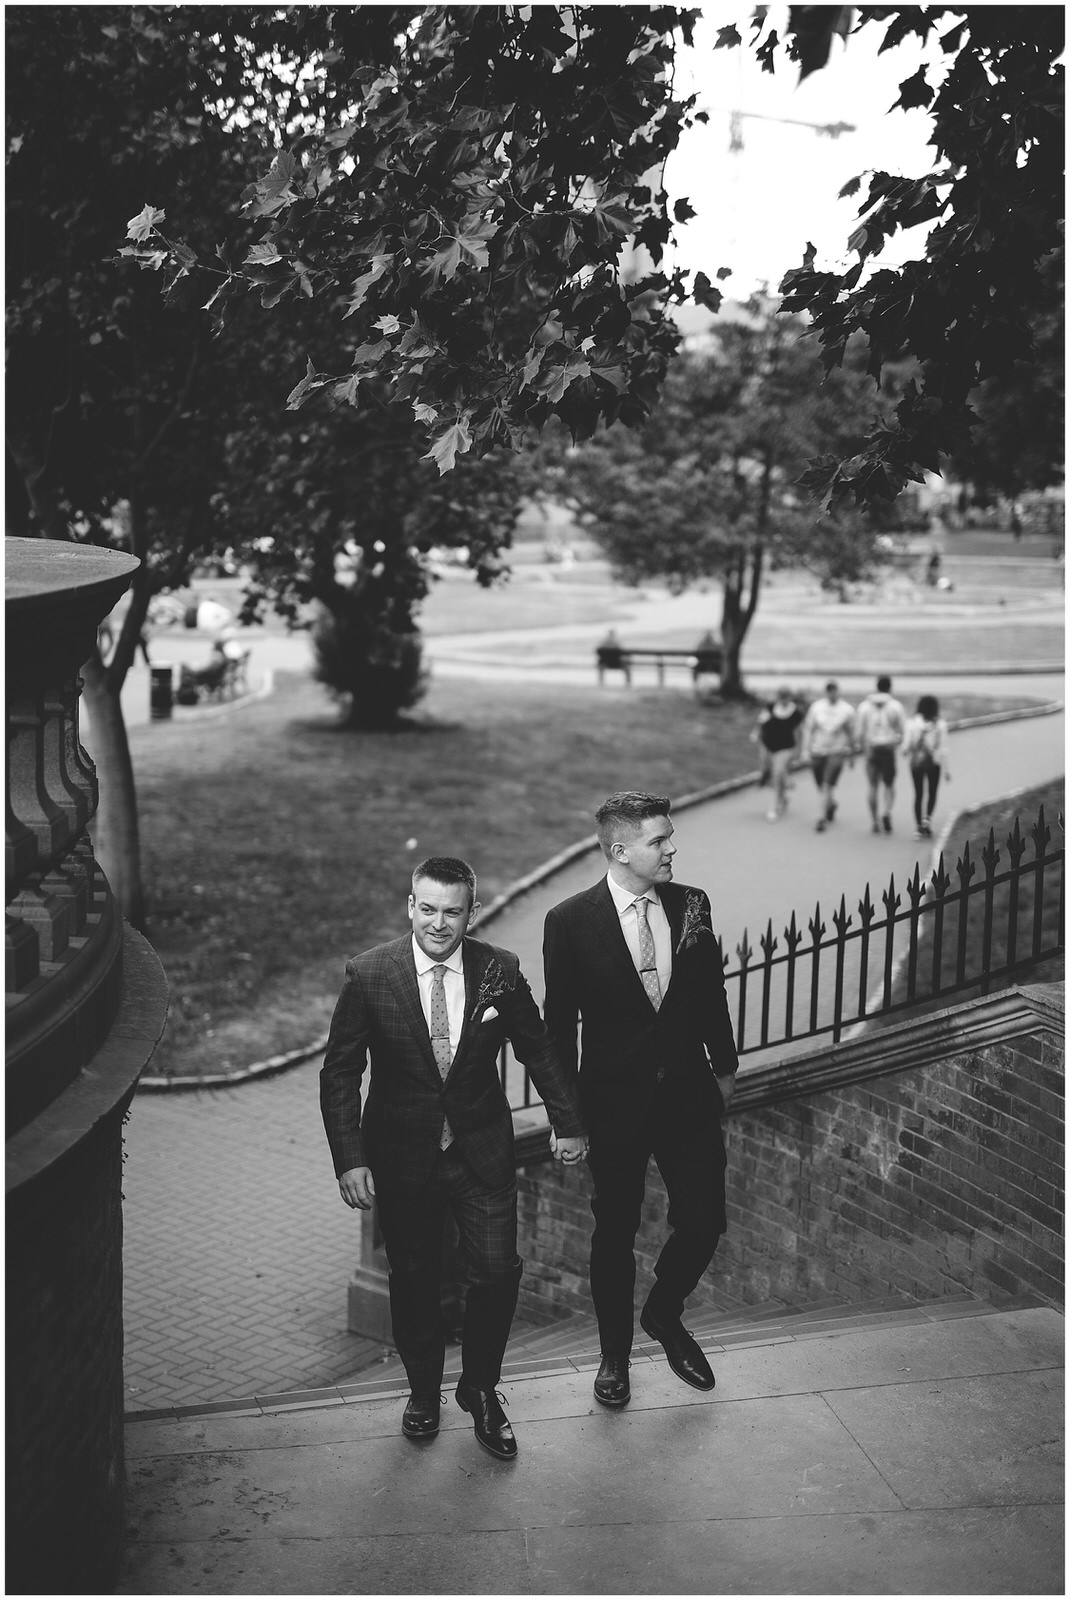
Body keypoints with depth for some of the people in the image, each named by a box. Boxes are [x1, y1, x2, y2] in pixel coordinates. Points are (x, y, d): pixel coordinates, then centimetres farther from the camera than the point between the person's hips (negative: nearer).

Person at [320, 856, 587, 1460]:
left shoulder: (500, 971, -8)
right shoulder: (368, 975, -12)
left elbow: (539, 1049, 6)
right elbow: (340, 1075, -7)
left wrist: (569, 1123, 10)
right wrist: (349, 1161, -13)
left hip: (483, 1154, 1)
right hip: (401, 1156, -1)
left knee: (498, 1271, 0)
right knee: (414, 1278, 13)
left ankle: (481, 1389, 26)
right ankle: (424, 1392, 37)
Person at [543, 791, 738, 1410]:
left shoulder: (692, 905, -2)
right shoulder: (571, 922, -12)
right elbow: (559, 1022, -6)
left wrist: (724, 1067, 16)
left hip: (689, 1094, 3)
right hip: (615, 1102, -3)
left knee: (705, 1221, 5)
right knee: (615, 1233, 11)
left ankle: (664, 1314, 35)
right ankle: (615, 1354, 32)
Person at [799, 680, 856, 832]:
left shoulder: (847, 710, -1)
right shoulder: (816, 707, 1)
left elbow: (851, 734, 8)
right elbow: (808, 729, 5)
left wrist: (852, 755, 12)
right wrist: (806, 750, 0)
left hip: (837, 752, -2)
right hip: (817, 751, 2)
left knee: (828, 785, -16)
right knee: (821, 787, 10)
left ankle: (822, 818, -12)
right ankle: (831, 804, 41)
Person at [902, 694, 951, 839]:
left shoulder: (912, 723, -5)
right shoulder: (940, 724, -7)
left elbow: (906, 746, -5)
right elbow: (943, 748, -8)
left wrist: (906, 753, 18)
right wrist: (945, 768, -2)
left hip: (916, 762, 1)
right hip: (934, 762, -1)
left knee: (918, 794, 10)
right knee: (932, 793, 16)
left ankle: (918, 827, 7)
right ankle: (927, 818, -5)